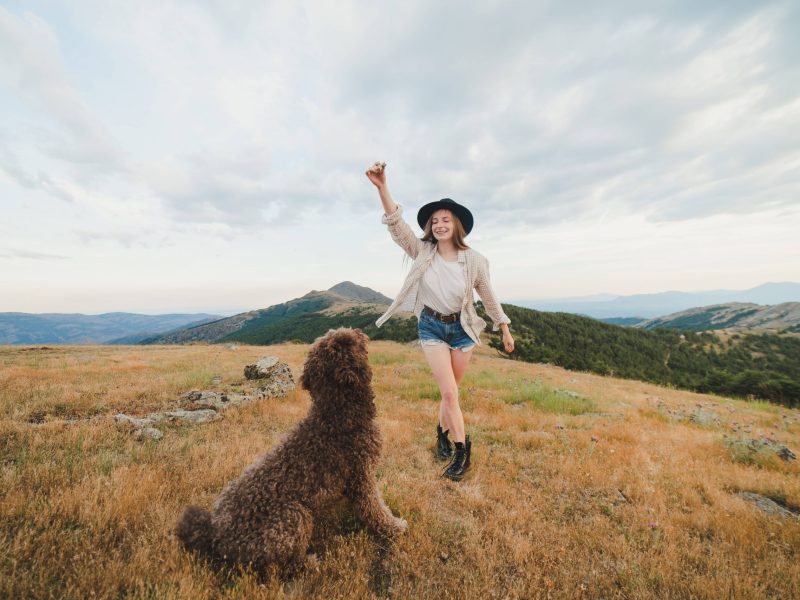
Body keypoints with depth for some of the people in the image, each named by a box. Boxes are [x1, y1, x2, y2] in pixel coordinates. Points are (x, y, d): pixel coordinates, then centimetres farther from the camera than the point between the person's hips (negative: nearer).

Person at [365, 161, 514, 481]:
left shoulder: (474, 260, -9)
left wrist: (505, 330, 9)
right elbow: (396, 225, -23)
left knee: (450, 391, 12)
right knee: (449, 393, -6)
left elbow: (489, 297, 2)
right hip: (431, 327, 0)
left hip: (461, 328, 1)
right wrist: (381, 186, -38)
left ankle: (443, 431, 41)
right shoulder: (422, 252, -9)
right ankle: (462, 451, 12)